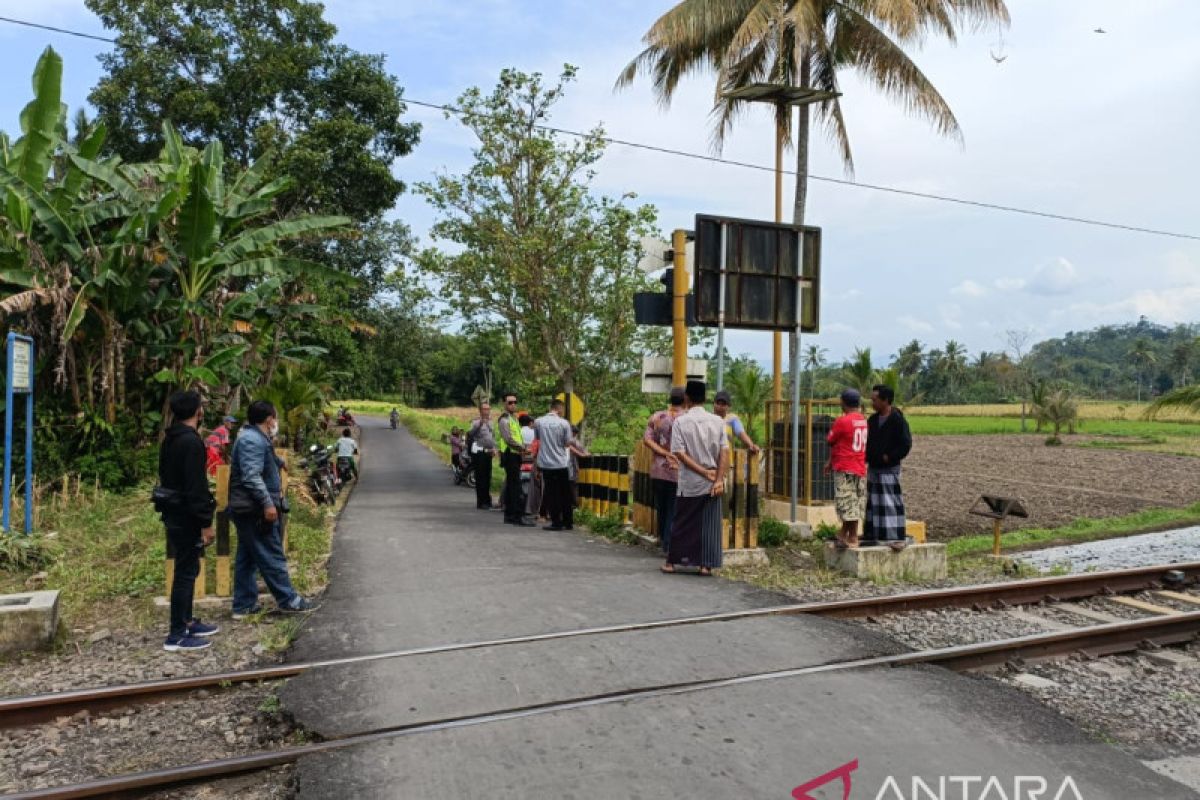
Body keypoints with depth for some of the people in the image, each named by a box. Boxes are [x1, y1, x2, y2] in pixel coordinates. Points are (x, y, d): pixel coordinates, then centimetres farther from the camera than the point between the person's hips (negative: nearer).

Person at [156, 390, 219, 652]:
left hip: (173, 513, 10)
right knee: (186, 572, -4)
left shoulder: (170, 439, 12)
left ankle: (186, 622, 29)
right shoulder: (191, 441, -19)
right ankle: (177, 636, 2)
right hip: (187, 517, -10)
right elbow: (196, 486, -23)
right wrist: (206, 522, -19)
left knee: (187, 569, 19)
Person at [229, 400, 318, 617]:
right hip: (255, 510, -11)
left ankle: (243, 605, 19)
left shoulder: (255, 438, 17)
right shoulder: (252, 440, -17)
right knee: (272, 557, -3)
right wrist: (267, 503, -27)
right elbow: (251, 476, -26)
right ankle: (288, 601, 4)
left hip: (247, 510, 11)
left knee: (247, 558, 13)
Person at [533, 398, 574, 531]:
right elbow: (568, 443, -3)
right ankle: (568, 522, 16)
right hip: (562, 463, 0)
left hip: (546, 463, 1)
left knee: (551, 494, 6)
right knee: (565, 494, 11)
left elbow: (536, 439, 10)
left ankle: (556, 523, 6)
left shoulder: (538, 422, -3)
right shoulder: (564, 423, -8)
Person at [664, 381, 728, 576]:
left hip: (689, 483, -1)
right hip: (713, 483, 1)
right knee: (710, 524, 8)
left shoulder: (680, 421, -7)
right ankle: (706, 564, 8)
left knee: (682, 523, 10)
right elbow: (725, 452, -6)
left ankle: (671, 562, 17)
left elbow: (680, 454, -13)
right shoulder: (717, 421, -1)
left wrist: (705, 472, -10)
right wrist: (719, 480, -9)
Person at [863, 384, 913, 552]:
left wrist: (889, 457, -14)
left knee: (892, 502, -7)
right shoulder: (873, 420, 9)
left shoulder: (898, 420, -12)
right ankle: (873, 536, 19)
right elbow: (867, 441, 17)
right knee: (873, 503, 11)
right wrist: (867, 457, 4)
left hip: (889, 469, -7)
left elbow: (906, 444, -14)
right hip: (873, 468, 8)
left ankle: (899, 537, -2)